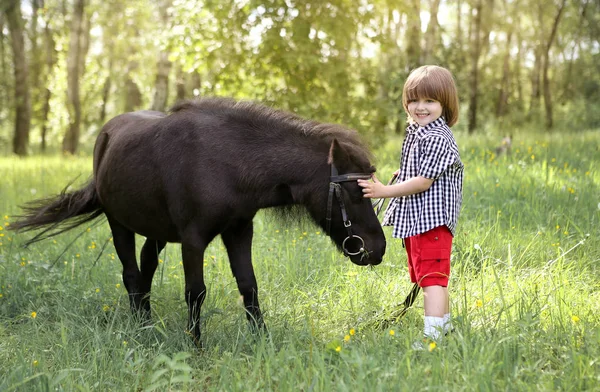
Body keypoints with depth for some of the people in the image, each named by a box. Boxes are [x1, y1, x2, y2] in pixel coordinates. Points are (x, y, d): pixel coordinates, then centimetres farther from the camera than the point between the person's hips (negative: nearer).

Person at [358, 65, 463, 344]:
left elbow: (423, 181, -21)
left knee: (432, 277, -15)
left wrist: (384, 191, -19)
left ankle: (432, 334, -20)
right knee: (422, 274, 21)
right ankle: (444, 323, 35)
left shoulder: (438, 139, -18)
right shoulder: (414, 130, 13)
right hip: (413, 219, 11)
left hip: (432, 219, -11)